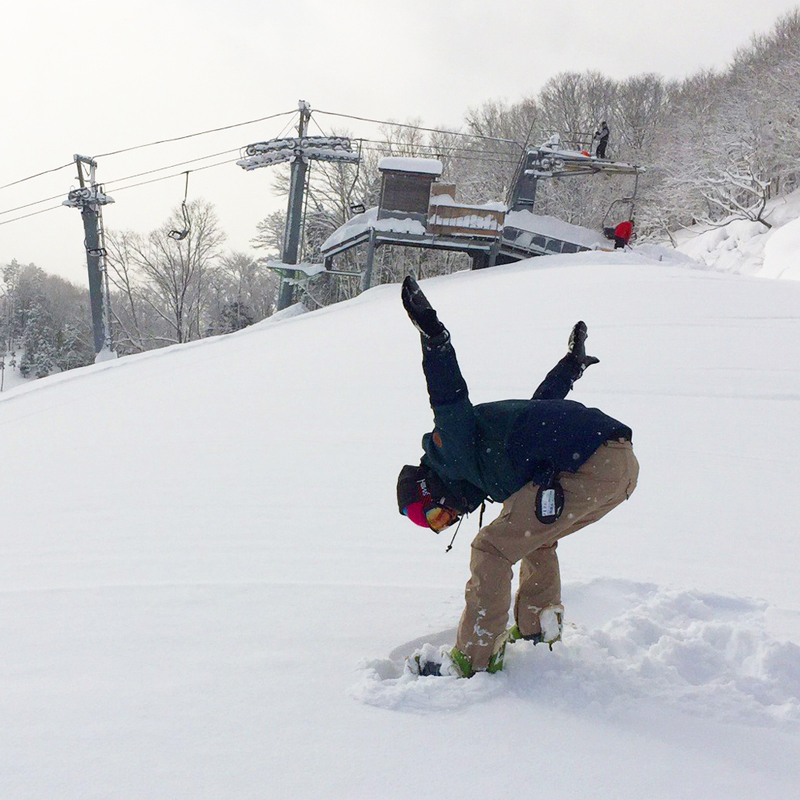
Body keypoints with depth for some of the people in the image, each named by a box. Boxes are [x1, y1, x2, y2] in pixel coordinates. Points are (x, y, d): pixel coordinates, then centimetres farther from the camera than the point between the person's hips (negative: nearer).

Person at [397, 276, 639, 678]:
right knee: (536, 539, 31)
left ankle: (473, 659, 4)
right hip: (626, 464, 10)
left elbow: (449, 396, -11)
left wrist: (432, 333, -19)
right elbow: (541, 403, 39)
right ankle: (538, 634, 34)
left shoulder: (449, 453, 5)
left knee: (492, 548, 0)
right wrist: (572, 362, 52)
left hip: (586, 471, -10)